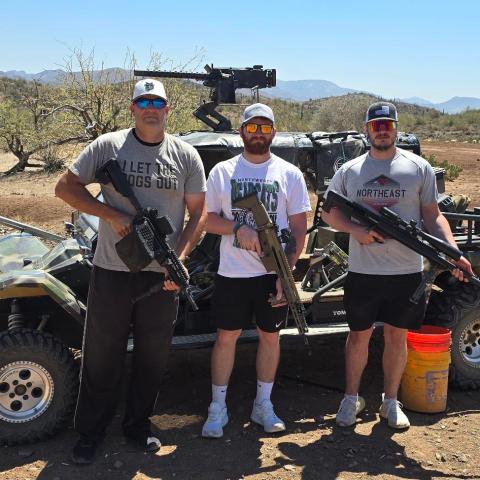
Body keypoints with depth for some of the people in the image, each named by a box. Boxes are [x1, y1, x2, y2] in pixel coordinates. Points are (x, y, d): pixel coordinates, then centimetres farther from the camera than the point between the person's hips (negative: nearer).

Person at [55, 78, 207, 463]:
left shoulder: (186, 155, 2)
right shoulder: (108, 146, -2)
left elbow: (198, 212, 4)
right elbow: (65, 187, 0)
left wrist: (180, 258, -9)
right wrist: (112, 214, -13)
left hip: (163, 274, 2)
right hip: (111, 271, -1)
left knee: (153, 356, 13)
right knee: (101, 357, 8)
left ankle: (138, 424, 33)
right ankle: (90, 432, 25)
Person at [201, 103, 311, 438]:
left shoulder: (290, 174, 2)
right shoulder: (222, 171, 3)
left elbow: (299, 229, 1)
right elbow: (207, 219, 3)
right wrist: (238, 227, -17)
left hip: (274, 273, 1)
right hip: (232, 273, 0)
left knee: (270, 336, 10)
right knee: (226, 336, 6)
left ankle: (263, 404, 27)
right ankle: (218, 408, 18)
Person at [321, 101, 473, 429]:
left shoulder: (419, 167, 2)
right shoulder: (349, 171, 5)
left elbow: (433, 216, 1)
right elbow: (328, 212, 8)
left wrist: (453, 252, -13)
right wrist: (355, 229, -12)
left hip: (407, 271, 0)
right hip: (362, 271, 1)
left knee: (397, 337, 11)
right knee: (359, 336, 12)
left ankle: (391, 401, 29)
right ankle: (352, 398, 29)